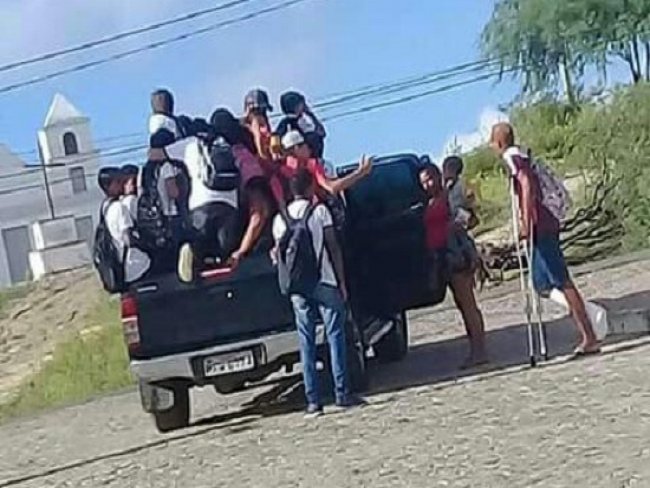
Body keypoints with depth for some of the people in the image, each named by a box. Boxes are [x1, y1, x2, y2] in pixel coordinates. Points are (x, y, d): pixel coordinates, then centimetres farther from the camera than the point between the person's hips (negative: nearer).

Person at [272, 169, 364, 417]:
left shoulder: (280, 219, 7)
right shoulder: (320, 211, -2)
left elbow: (279, 254, 5)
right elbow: (333, 248, -4)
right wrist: (341, 280, 0)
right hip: (325, 282, -3)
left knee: (306, 342, 4)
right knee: (335, 336, 2)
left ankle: (313, 400, 2)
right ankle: (342, 393, -1)